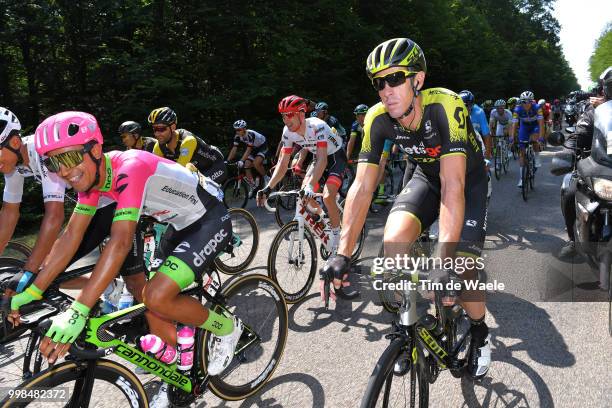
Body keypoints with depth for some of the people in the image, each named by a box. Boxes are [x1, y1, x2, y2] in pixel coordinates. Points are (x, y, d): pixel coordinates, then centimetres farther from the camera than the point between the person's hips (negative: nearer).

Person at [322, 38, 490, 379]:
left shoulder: (445, 105, -34)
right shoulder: (378, 118, -22)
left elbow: (453, 185, -41)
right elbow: (362, 187, -23)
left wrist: (445, 259, -49)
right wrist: (343, 254, -30)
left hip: (469, 179, -3)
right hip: (427, 177, 3)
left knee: (461, 269, -15)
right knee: (393, 242, -24)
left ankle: (480, 334, 19)